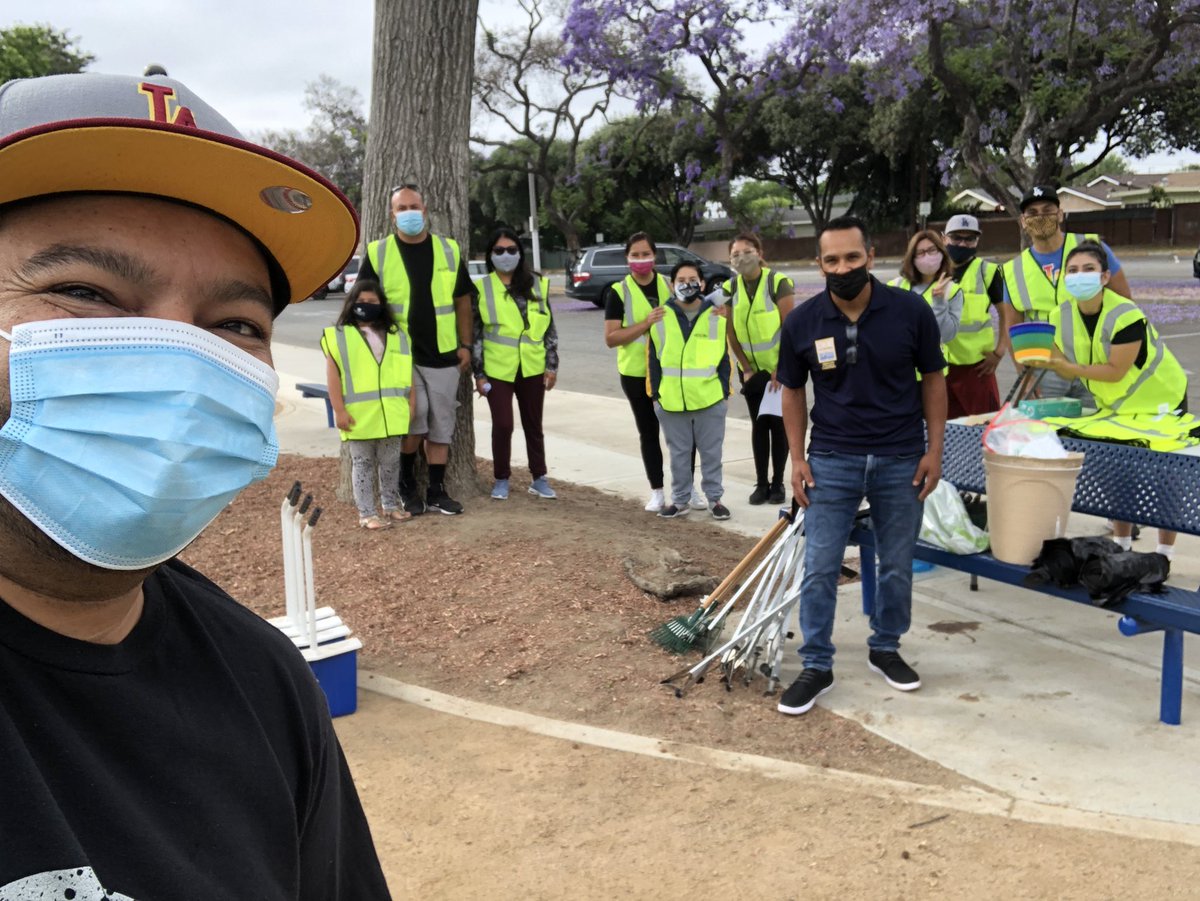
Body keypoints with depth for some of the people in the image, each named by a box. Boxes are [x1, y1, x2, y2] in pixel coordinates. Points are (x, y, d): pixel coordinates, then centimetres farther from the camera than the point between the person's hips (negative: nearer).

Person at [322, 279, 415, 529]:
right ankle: (366, 513, 10)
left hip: (391, 413, 4)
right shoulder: (340, 336, -3)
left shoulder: (395, 335, 9)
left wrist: (410, 403, 7)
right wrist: (339, 410, -11)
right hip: (359, 415, -3)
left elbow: (406, 371, 11)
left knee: (391, 462, 14)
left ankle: (391, 506, 29)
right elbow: (333, 375, -6)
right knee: (363, 463, 4)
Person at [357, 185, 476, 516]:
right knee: (415, 418, -15)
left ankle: (437, 492, 20)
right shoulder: (378, 253, -1)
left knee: (441, 426, 7)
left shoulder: (449, 250, 6)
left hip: (443, 355, 3)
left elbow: (462, 300, 12)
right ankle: (406, 483, 9)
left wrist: (465, 344, 6)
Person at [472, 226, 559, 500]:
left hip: (532, 368, 2)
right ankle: (501, 479, 15)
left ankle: (539, 478, 21)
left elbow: (550, 327, 8)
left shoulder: (537, 284, 5)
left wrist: (552, 365, 3)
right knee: (502, 424, -1)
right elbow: (475, 334, 1)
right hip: (498, 369, -2)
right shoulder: (481, 288, 0)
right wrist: (479, 373, -2)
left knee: (533, 424, 10)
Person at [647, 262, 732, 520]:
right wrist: (656, 394, 2)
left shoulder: (715, 316, 1)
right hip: (672, 401, 1)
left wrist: (724, 390, 2)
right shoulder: (661, 318, 0)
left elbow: (723, 358, 6)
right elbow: (655, 359, 5)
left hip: (710, 400, 0)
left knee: (711, 452, 9)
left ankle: (714, 498, 21)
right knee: (679, 453, 11)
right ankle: (680, 499, 22)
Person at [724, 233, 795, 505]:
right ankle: (761, 483, 13)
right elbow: (732, 334, 0)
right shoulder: (730, 288, -1)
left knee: (778, 424, 1)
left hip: (779, 368, -3)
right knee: (758, 425, 7)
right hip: (751, 370, 3)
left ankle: (778, 483, 10)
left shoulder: (778, 282, -13)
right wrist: (745, 368, -5)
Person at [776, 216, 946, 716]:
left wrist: (934, 449, -4)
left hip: (901, 460, 0)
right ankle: (816, 666, 14)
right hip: (832, 461, 0)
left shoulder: (911, 311, -10)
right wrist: (797, 459, -1)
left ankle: (885, 648, 33)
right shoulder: (802, 322, -8)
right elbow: (793, 392, 4)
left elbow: (932, 380, 1)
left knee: (898, 565, 13)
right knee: (820, 568, 1)